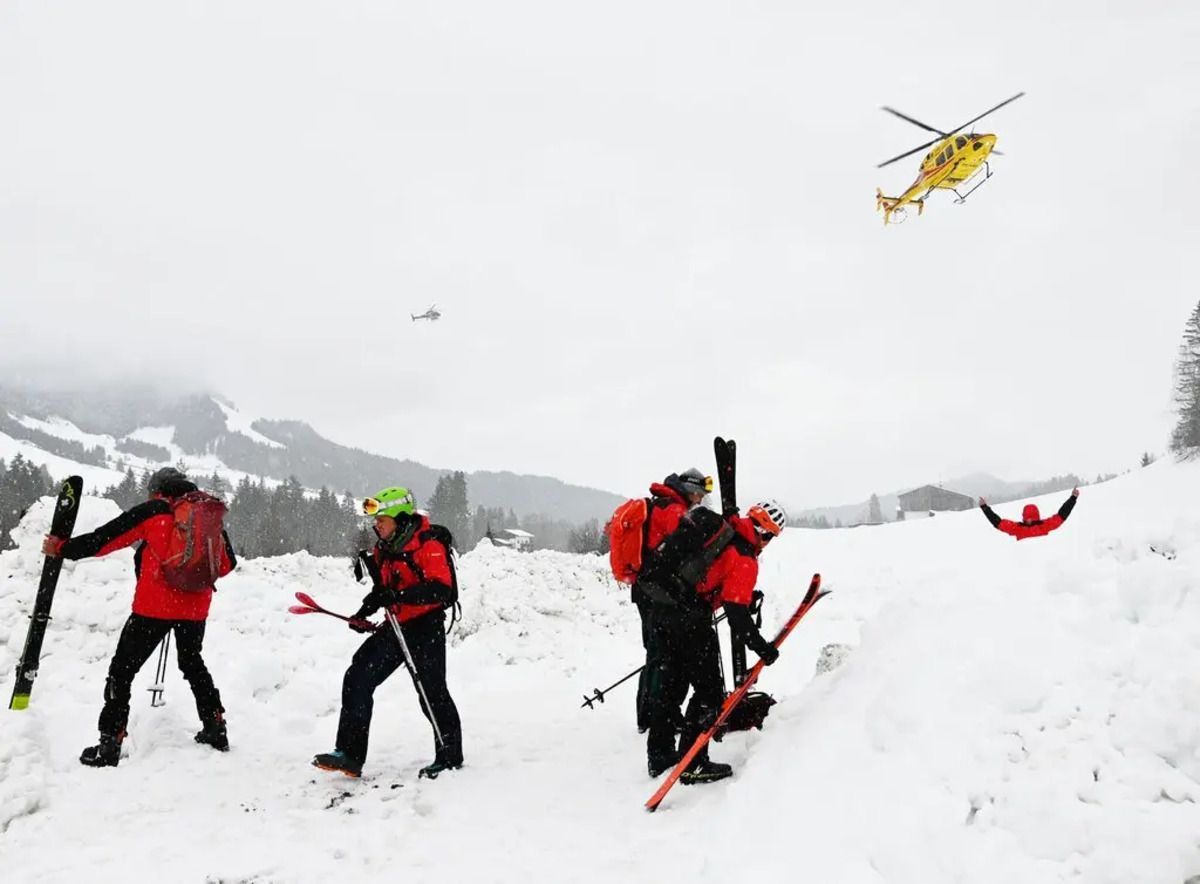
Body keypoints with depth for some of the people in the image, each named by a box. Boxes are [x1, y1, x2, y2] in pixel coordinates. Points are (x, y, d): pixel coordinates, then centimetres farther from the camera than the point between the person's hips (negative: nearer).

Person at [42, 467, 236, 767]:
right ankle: (215, 728, 25)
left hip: (155, 606, -5)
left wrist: (62, 548, 10)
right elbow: (227, 564, 15)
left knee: (122, 670, 5)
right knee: (193, 663, 26)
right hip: (196, 607, 5)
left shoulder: (153, 511, -2)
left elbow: (105, 538, -1)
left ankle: (110, 744, 2)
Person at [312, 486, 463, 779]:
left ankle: (450, 757, 18)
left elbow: (441, 590, -28)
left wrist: (399, 596, -36)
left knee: (432, 693, -1)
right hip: (395, 627, 8)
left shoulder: (429, 546, -18)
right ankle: (350, 755, 4)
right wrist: (365, 611, 9)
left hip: (425, 628, -8)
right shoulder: (385, 547, 9)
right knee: (357, 679, 0)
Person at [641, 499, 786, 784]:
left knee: (669, 682, 20)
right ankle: (692, 764, 5)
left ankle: (659, 755, 30)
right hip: (688, 619, -8)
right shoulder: (745, 559, -12)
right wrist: (762, 648, -9)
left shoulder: (715, 525, 8)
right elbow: (737, 613, -17)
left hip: (659, 608, 8)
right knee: (710, 691, 4)